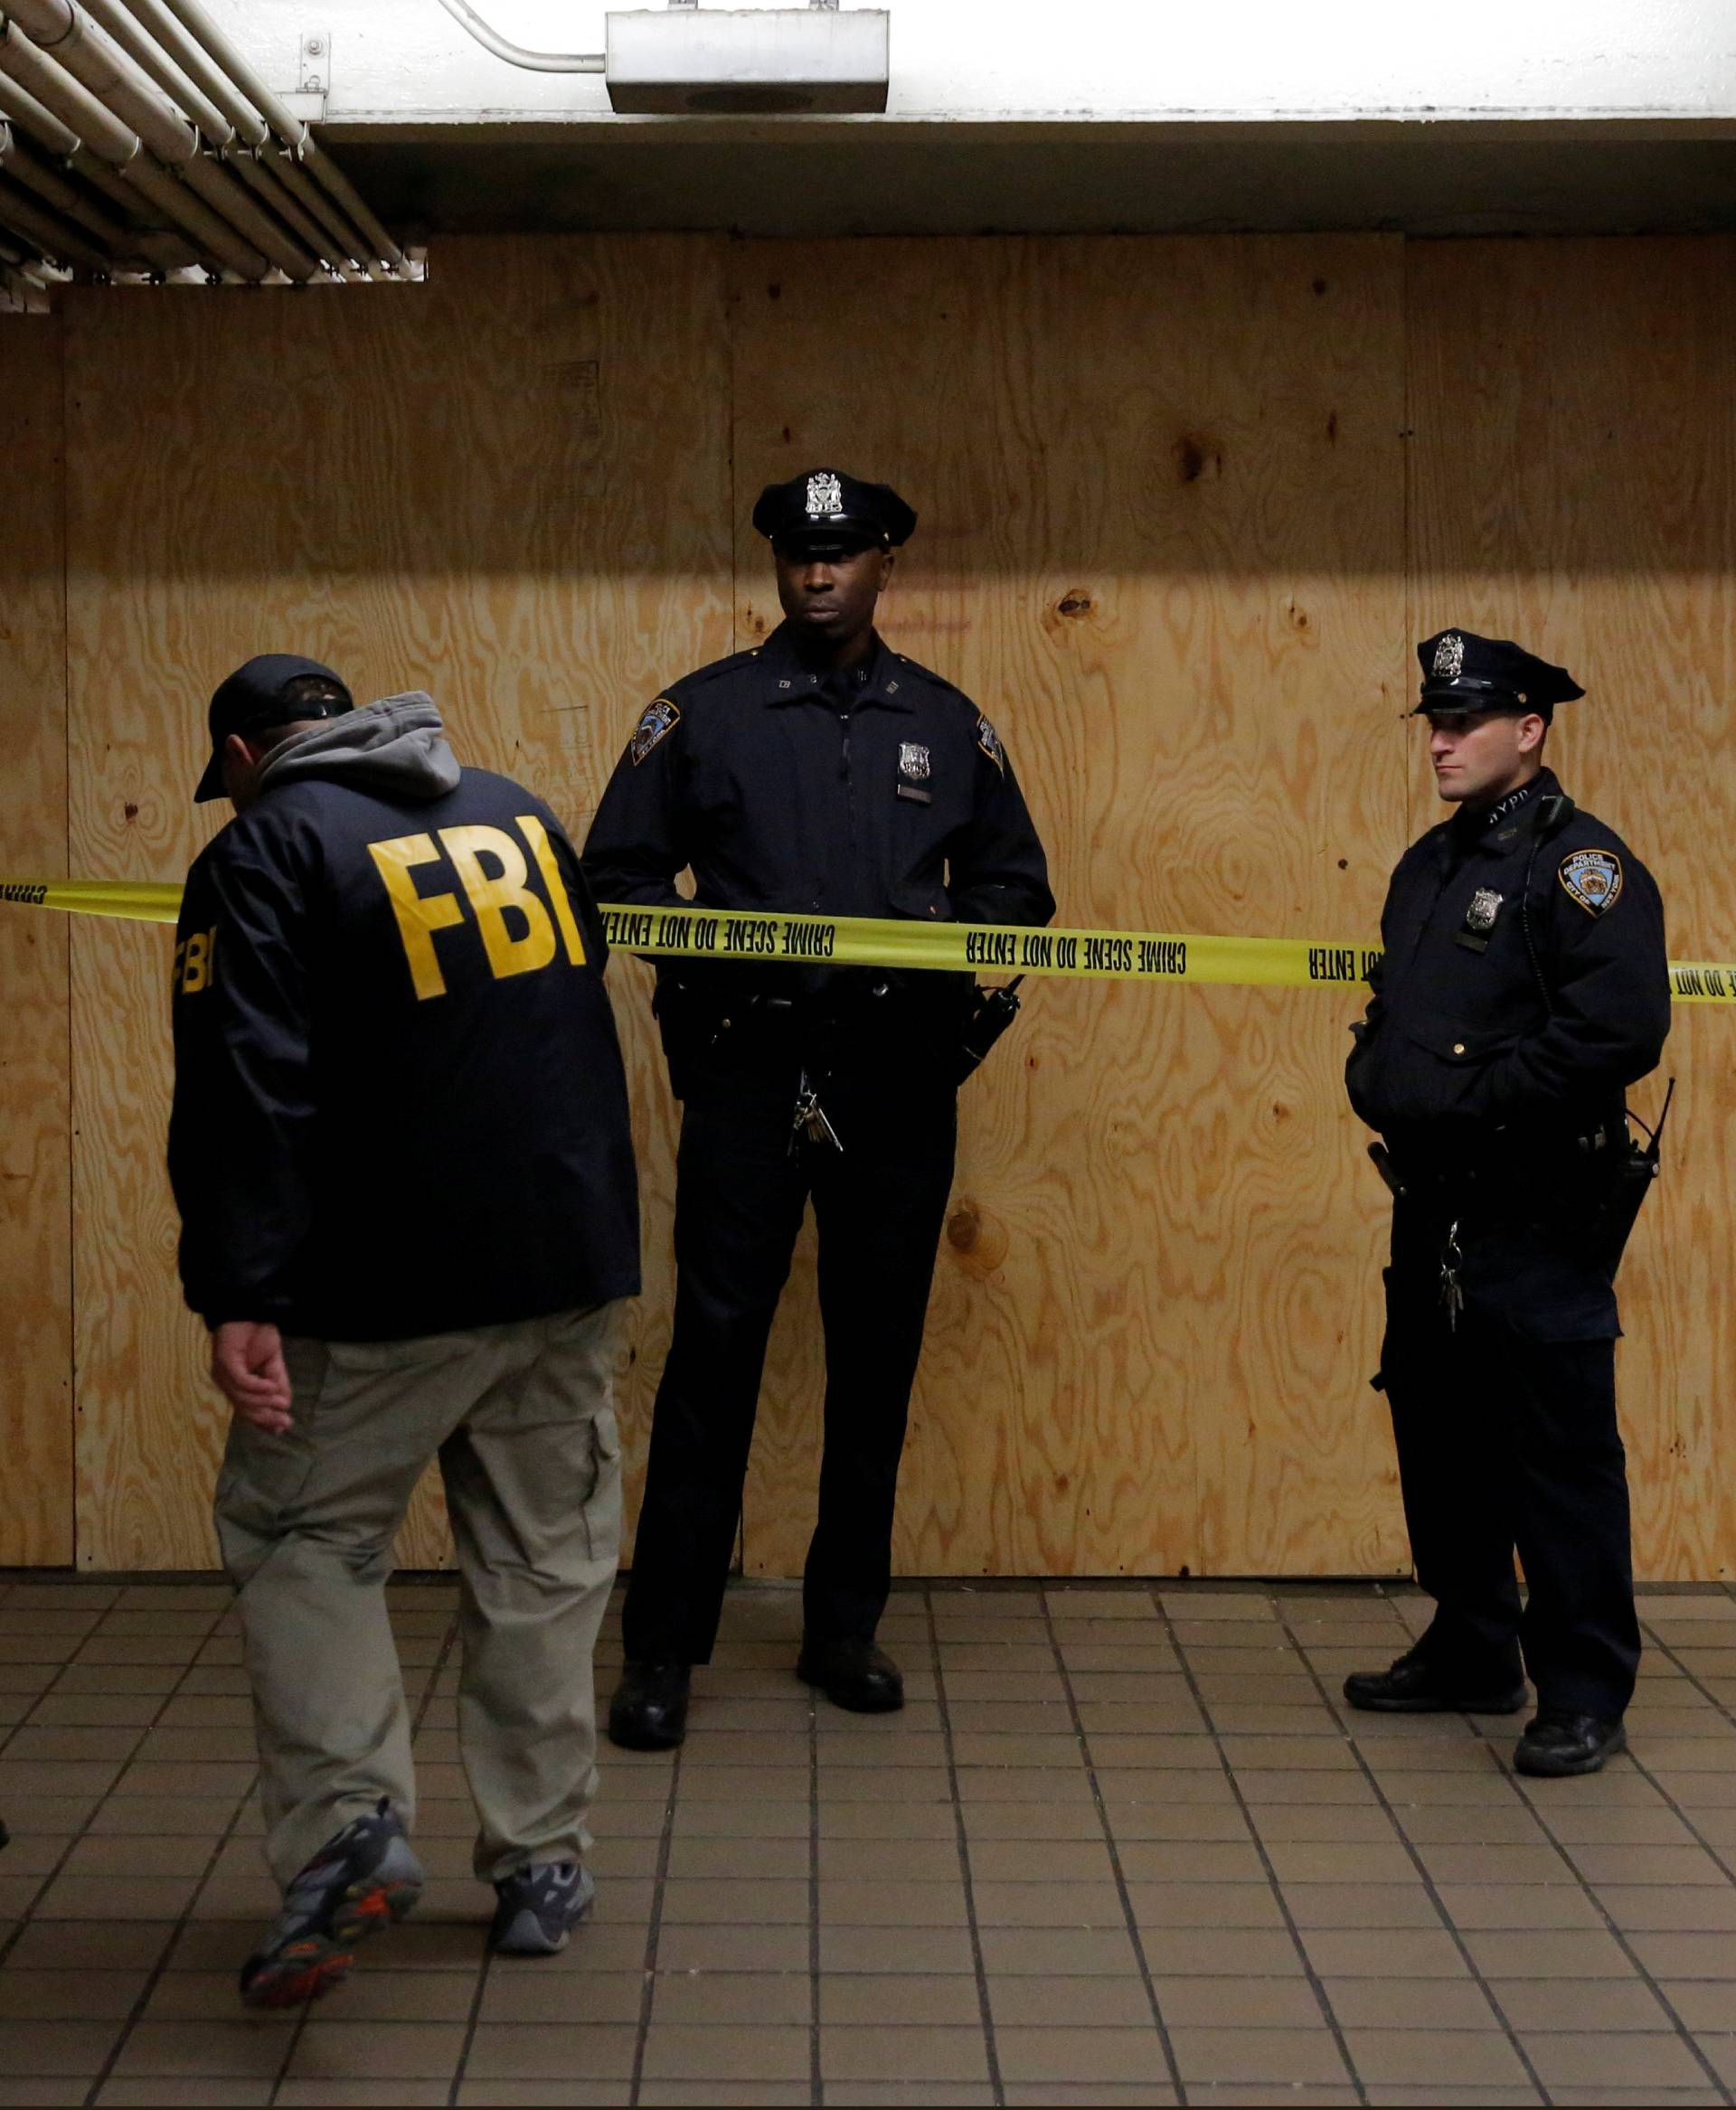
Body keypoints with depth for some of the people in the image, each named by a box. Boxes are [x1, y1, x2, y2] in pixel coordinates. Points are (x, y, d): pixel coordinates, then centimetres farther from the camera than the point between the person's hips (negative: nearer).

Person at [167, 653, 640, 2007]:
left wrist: (238, 1297, -19)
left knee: (300, 1538, 10)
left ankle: (349, 1823, -5)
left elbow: (244, 1086, -16)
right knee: (545, 1556, 14)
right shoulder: (521, 813, 14)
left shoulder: (265, 850, -5)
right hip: (575, 1267, 5)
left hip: (388, 1286, -5)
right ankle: (544, 1865, 19)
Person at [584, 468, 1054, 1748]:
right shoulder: (703, 713, 5)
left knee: (877, 1356, 8)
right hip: (750, 1067, -2)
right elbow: (616, 874, 6)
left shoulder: (949, 725, 11)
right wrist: (701, 946, -9)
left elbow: (1016, 885, 16)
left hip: (899, 1077, 2)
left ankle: (845, 1628, 21)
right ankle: (662, 1650, 3)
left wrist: (948, 936, -3)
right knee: (715, 1346, -5)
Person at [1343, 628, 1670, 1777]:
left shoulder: (1581, 865, -12)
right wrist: (1376, 1077, 4)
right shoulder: (1431, 863, 16)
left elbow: (1621, 1028, -24)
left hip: (1537, 1215, -9)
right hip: (1434, 1205, 9)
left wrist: (1472, 1097, -18)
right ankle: (1473, 1654, 30)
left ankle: (1585, 1697, 4)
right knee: (1440, 1431, 16)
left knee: (1559, 1448, -4)